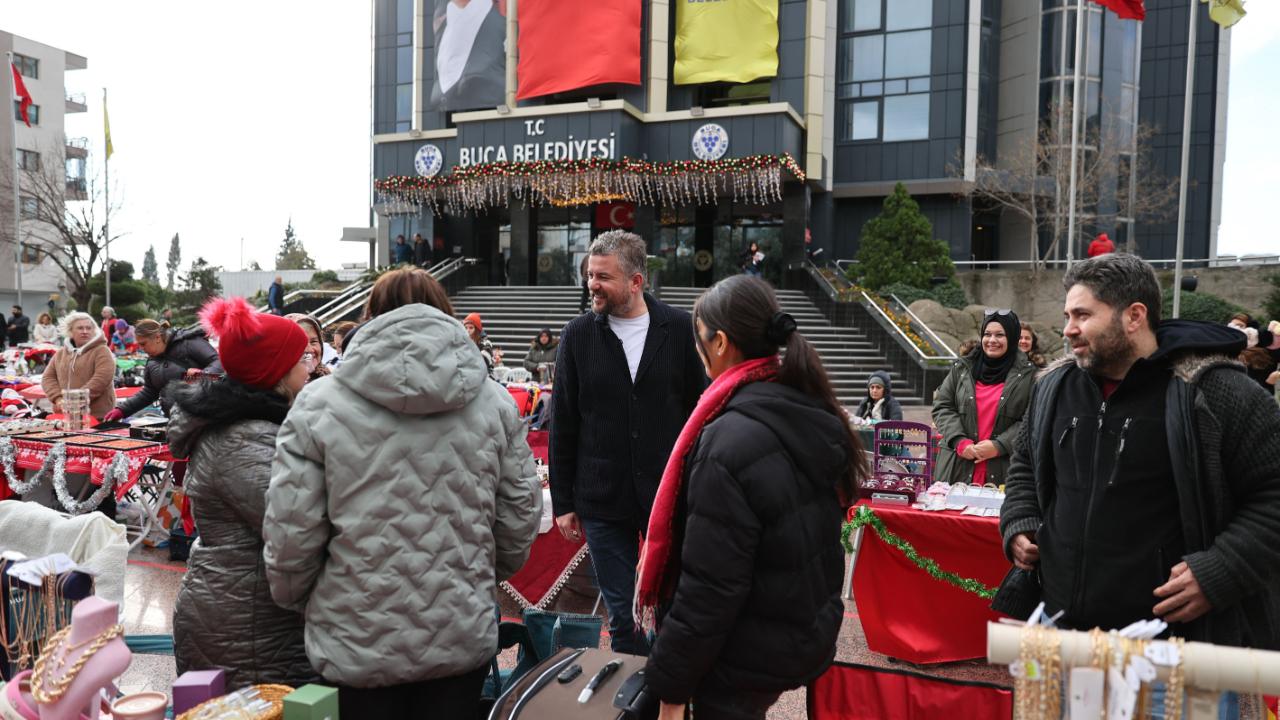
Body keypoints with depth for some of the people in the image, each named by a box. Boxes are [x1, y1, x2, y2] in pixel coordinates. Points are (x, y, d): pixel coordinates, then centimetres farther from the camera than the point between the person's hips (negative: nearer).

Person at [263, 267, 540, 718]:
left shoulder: (320, 404, -9)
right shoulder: (494, 402, -2)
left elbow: (291, 533, -9)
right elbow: (520, 518, 2)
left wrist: (297, 599, 11)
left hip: (357, 645, -1)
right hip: (463, 638, 2)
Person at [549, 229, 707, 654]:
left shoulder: (679, 329, -2)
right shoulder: (578, 335, 1)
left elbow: (699, 411, 3)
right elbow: (562, 426, 3)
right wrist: (562, 503, 2)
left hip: (671, 497, -1)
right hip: (603, 503, 1)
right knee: (622, 619, 10)